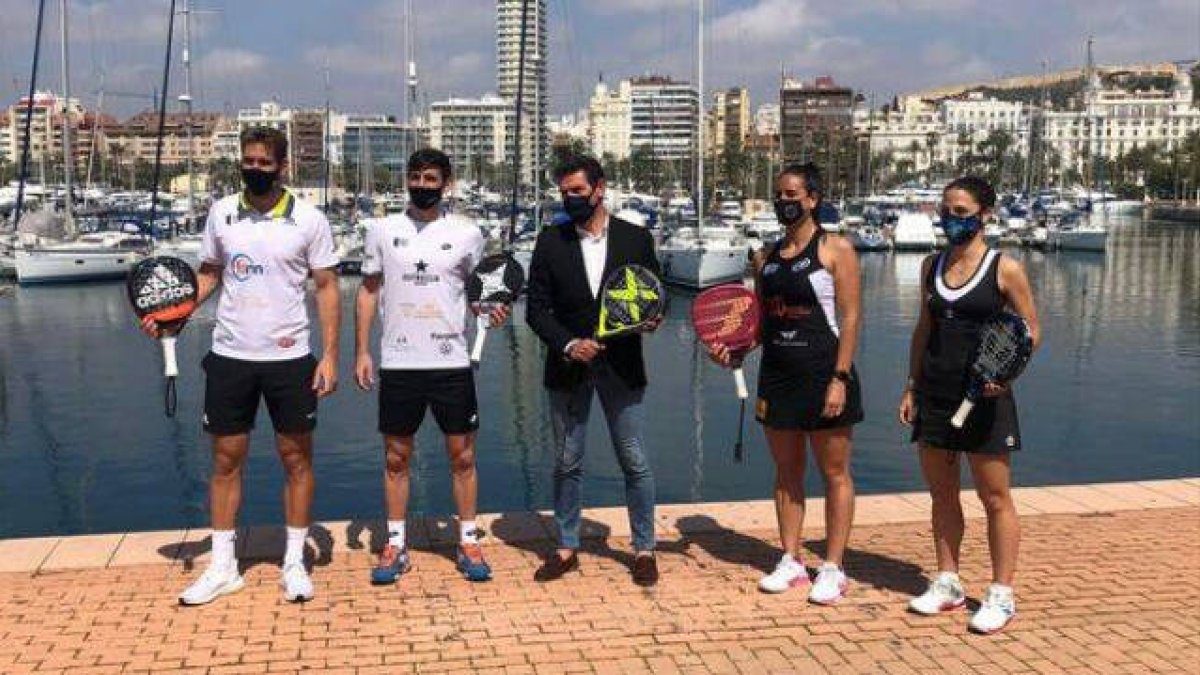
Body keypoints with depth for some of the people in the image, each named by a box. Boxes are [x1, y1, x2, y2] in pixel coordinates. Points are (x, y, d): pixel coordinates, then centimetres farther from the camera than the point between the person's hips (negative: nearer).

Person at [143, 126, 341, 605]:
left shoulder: (309, 220, -5)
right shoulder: (221, 213, 3)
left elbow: (326, 288, -3)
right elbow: (208, 274, 12)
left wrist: (329, 356, -10)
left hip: (289, 358, -2)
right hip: (230, 356, 3)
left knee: (296, 459, 6)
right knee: (226, 461, 7)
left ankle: (294, 564, 18)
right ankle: (222, 568, 18)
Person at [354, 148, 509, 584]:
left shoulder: (467, 234, 2)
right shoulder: (382, 230, 4)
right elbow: (368, 291, 8)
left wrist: (492, 310, -14)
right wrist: (361, 351, 2)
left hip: (451, 363, 0)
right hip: (398, 364, 1)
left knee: (462, 455, 5)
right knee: (396, 457, 8)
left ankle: (468, 542, 18)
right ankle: (396, 546, 19)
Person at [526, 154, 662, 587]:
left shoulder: (636, 239, 2)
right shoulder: (550, 241, 2)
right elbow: (537, 308, 0)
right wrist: (568, 344, -15)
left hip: (621, 367, -1)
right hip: (568, 367, 1)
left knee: (634, 461, 3)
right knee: (567, 464, 9)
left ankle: (644, 549, 17)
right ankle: (567, 548, 23)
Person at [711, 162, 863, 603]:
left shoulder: (835, 250, -6)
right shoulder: (766, 258, 11)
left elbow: (850, 318, -11)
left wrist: (839, 379, -17)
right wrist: (734, 350, -4)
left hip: (824, 375, -6)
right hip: (777, 375, 6)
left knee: (834, 472, 3)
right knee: (787, 472, 12)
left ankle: (833, 569, 11)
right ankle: (792, 562, 22)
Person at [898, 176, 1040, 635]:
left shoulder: (1004, 269, -7)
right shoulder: (932, 266, 8)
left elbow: (1031, 330, -4)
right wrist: (912, 386, 11)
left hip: (984, 395, -5)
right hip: (935, 391, 5)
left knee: (995, 497, 2)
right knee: (941, 492, 12)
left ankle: (1001, 596, 12)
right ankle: (947, 584, 24)